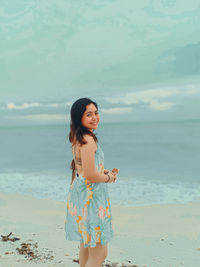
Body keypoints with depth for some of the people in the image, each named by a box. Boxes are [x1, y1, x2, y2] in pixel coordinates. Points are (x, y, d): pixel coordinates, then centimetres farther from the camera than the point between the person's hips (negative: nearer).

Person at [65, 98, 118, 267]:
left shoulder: (78, 138, 9)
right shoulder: (88, 140, -21)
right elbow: (90, 175, -24)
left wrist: (105, 172, 8)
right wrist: (108, 178, -6)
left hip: (81, 195, 10)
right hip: (90, 197, -10)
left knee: (86, 245, 25)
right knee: (99, 253, 0)